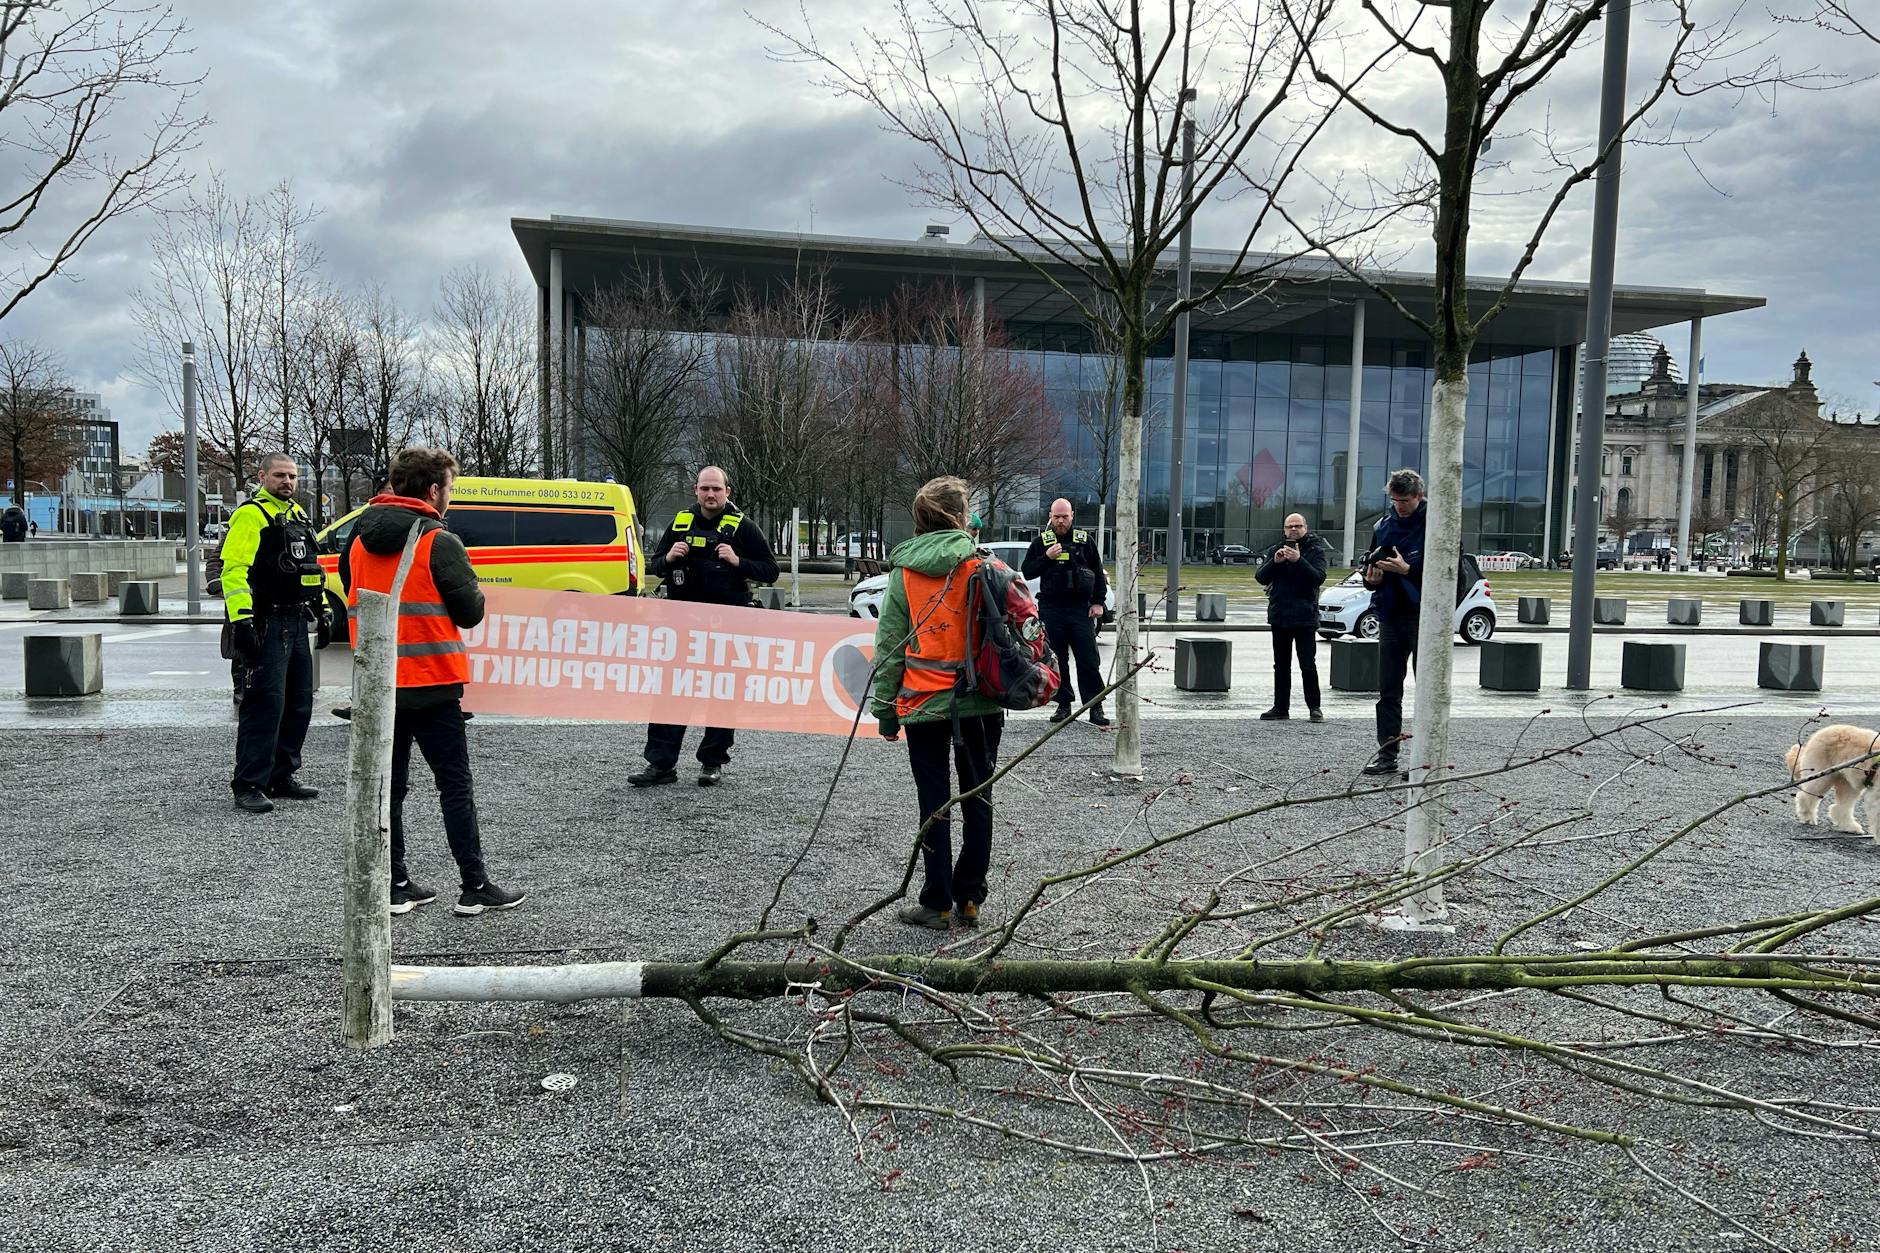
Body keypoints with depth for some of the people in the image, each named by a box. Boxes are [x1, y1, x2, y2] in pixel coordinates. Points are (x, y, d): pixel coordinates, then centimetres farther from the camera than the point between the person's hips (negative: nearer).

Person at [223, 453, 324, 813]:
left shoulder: (297, 516, 19)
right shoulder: (251, 515, -9)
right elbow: (233, 570, -17)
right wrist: (241, 619, -24)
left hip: (296, 624, 9)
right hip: (265, 625, -9)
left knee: (299, 704, 12)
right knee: (265, 705, -10)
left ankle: (281, 777, 22)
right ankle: (248, 786, -5)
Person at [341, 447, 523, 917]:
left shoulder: (359, 541, 8)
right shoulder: (439, 543, -13)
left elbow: (354, 602, 18)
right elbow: (470, 613, -11)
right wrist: (475, 592, 9)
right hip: (430, 685, -6)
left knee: (388, 786, 12)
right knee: (455, 786, 2)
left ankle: (396, 886, 17)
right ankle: (474, 888, 5)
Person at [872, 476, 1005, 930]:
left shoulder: (903, 573, 0)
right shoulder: (983, 567, -2)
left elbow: (888, 646, 0)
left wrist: (885, 711, 5)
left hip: (924, 705, 0)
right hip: (979, 703, 0)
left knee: (934, 804, 7)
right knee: (977, 802, 11)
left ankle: (937, 904, 12)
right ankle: (969, 901, 16)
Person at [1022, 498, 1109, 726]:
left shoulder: (1085, 540, 8)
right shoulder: (1041, 542, 8)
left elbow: (1098, 572, 12)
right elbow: (1026, 572, 5)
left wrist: (1098, 602, 4)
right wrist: (1046, 558, -10)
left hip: (1081, 608, -1)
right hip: (1051, 609, 1)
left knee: (1089, 660, -4)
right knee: (1057, 660, 4)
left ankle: (1095, 707, 1)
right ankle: (1064, 705, 14)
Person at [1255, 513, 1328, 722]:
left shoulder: (1315, 550, -1)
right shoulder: (1276, 550, 9)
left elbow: (1318, 577, -15)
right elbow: (1261, 577, 1)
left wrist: (1299, 560, -25)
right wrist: (1275, 562, -16)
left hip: (1305, 617, -4)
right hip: (1279, 616, 4)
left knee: (1308, 665, -5)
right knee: (1281, 665, 10)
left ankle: (1314, 708, 3)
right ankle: (1281, 707, 17)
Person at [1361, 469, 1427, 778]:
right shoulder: (1383, 526, 10)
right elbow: (1370, 573, 17)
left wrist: (1407, 570, -20)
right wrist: (1372, 578, -5)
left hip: (1424, 617, -6)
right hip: (1390, 616, 6)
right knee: (1388, 690, 7)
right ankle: (1387, 754, 13)